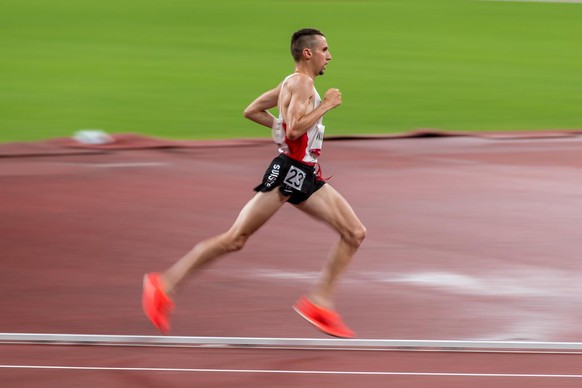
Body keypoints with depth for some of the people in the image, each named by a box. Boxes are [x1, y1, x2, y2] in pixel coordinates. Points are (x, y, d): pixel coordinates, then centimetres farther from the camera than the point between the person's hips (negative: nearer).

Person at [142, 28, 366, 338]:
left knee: (355, 233, 2)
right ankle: (164, 284, -4)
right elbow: (295, 130, -24)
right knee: (235, 238, -9)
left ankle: (319, 302, 0)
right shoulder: (301, 82, -11)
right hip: (288, 171, -10)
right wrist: (325, 105, -15)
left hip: (307, 178, 10)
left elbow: (252, 111, 21)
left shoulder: (291, 85, 17)